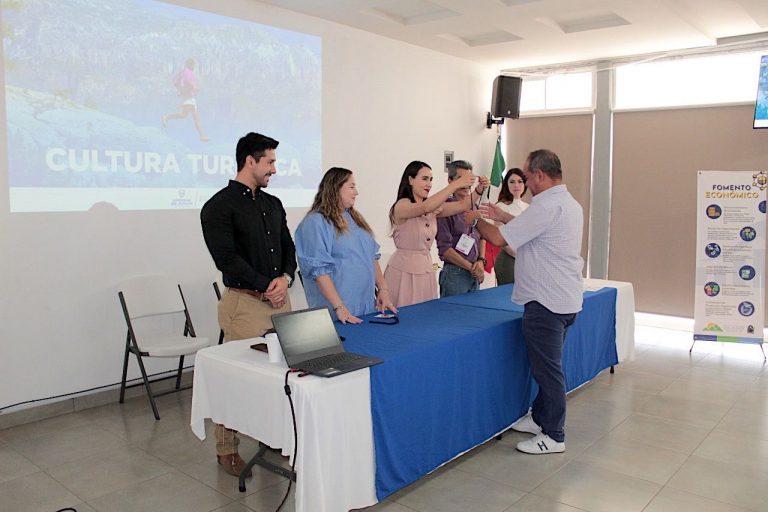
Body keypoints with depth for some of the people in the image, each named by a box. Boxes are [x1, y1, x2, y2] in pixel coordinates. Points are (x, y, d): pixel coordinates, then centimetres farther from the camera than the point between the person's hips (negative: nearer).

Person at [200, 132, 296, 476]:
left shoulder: (273, 204, 16)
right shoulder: (220, 206, -6)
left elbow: (288, 247, 15)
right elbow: (226, 257, -14)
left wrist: (285, 278, -5)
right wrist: (266, 287, -12)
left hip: (279, 299, 6)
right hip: (244, 302, -6)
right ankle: (227, 450, 15)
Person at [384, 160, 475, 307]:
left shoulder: (433, 207, 8)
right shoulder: (402, 205, -12)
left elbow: (463, 205, -1)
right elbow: (425, 208, -32)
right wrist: (455, 185, -33)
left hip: (426, 270, 7)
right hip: (404, 271, -6)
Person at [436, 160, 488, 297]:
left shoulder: (475, 206, 9)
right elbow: (444, 248, -13)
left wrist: (481, 261, 3)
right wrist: (471, 267, -9)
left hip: (474, 274, 6)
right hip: (454, 274, -6)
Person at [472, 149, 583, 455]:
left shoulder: (546, 206, -20)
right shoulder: (569, 203, 12)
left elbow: (498, 238, -18)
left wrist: (476, 220, 0)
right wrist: (505, 217, 21)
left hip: (546, 302, -10)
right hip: (566, 299, 10)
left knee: (548, 369, 1)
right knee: (547, 366, 20)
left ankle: (553, 436, 12)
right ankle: (540, 418, 34)